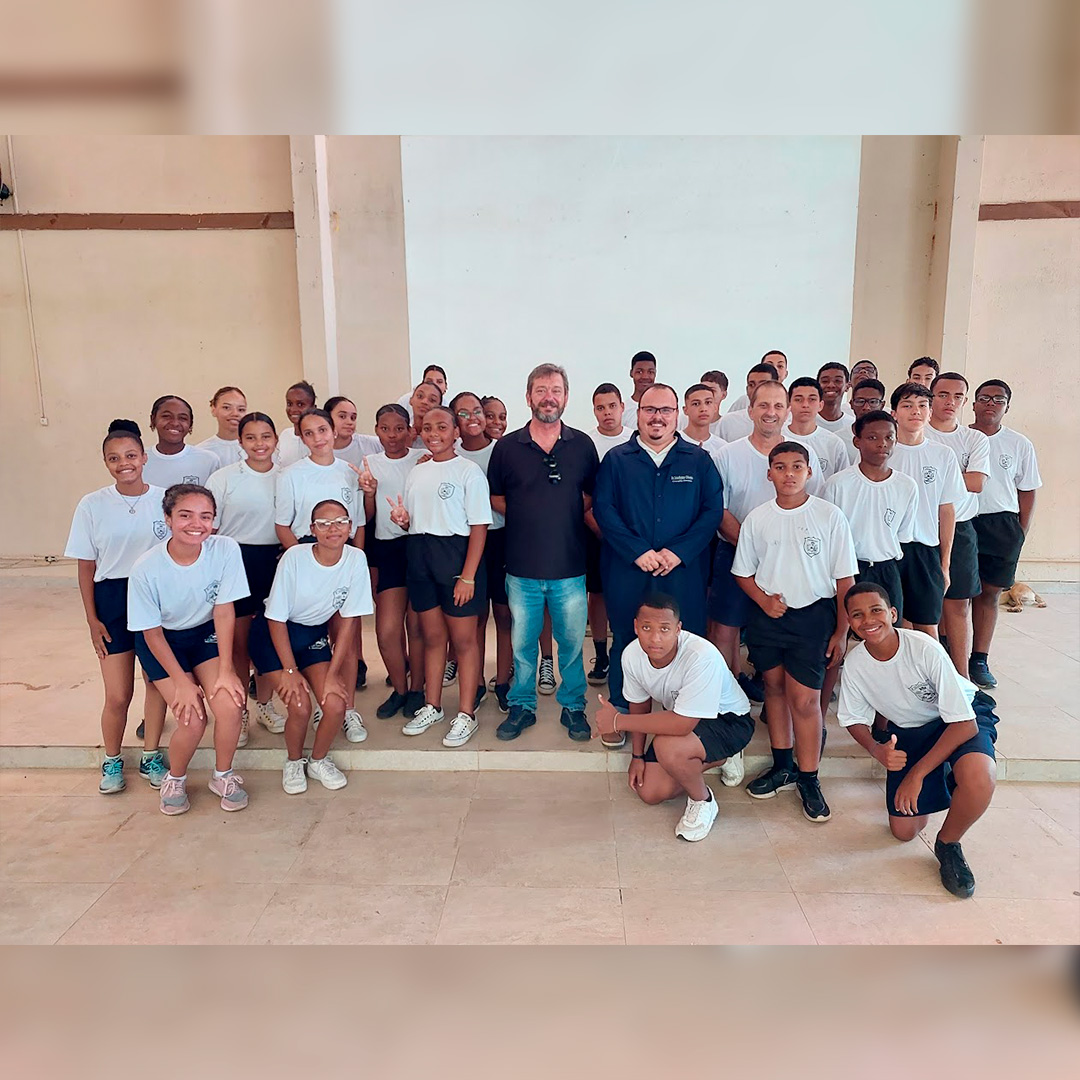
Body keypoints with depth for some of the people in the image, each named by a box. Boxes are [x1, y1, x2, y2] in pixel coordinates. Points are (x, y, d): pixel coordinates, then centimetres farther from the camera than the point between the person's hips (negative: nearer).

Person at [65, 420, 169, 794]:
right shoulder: (92, 505, -4)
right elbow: (86, 566, 1)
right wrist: (92, 619, 0)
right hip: (112, 600, 0)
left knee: (159, 682, 10)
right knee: (118, 695, 2)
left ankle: (151, 757, 30)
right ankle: (112, 761, 27)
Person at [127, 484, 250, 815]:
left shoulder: (226, 549, -23)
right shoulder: (147, 568, -25)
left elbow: (224, 611, -14)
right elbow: (152, 633, -14)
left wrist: (225, 670, -16)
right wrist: (182, 682, -16)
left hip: (206, 633, 2)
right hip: (163, 641, -2)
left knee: (230, 706, -19)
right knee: (192, 719, -16)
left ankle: (223, 775, 10)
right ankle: (174, 779, 16)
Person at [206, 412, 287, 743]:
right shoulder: (223, 478, -3)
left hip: (275, 561, 3)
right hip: (235, 561, -2)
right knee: (239, 641, 4)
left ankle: (264, 704, 29)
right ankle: (238, 712, 19)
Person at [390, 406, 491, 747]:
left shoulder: (469, 471, -7)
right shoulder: (416, 472, 13)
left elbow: (479, 527, -12)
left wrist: (468, 576, -17)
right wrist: (403, 519, -4)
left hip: (456, 555, -6)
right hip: (419, 558, 6)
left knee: (463, 639, 3)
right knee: (432, 637, 15)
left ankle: (466, 714, 15)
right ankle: (432, 707, 28)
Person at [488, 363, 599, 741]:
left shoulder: (582, 445, 2)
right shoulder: (507, 446, 2)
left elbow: (592, 496, 10)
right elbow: (495, 497, 10)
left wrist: (572, 519, -5)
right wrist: (527, 517, -2)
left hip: (570, 565, 0)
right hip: (522, 567, 0)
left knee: (572, 641, 10)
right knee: (522, 642, 11)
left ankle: (573, 706, 28)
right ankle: (522, 706, 29)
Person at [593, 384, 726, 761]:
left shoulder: (698, 460, 6)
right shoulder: (616, 459, 6)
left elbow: (713, 510, 0)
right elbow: (603, 509, -3)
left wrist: (678, 551, -13)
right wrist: (639, 552, -14)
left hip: (683, 571, 0)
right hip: (627, 571, 0)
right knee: (625, 642, 10)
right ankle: (619, 714, 26)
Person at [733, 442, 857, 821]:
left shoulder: (830, 516, -6)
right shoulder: (757, 519, 0)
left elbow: (845, 579, -3)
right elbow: (743, 572, 9)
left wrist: (841, 632, -3)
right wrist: (764, 601, -8)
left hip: (812, 615, -3)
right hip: (767, 616, 3)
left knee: (804, 698, -5)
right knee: (775, 687, 14)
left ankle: (808, 779, 12)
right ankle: (782, 766, 30)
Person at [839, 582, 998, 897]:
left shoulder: (925, 649, -32)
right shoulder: (855, 664, -19)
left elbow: (965, 724, -27)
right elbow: (854, 720, -3)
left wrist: (917, 773, -27)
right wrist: (876, 749, -25)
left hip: (962, 720, -3)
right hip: (907, 731, 4)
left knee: (979, 779, -38)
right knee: (904, 831, 2)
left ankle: (948, 844, -6)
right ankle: (937, 775, 32)